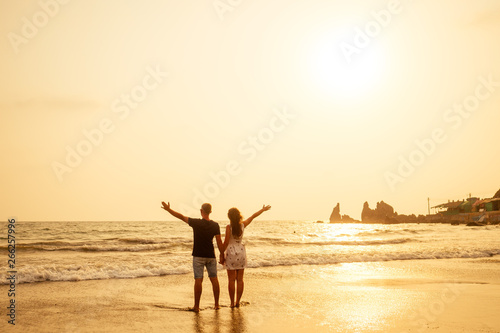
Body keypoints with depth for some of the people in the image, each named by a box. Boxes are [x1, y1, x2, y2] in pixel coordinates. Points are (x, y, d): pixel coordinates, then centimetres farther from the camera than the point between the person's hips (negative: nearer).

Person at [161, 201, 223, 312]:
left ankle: (196, 306, 2)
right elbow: (219, 242, -4)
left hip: (198, 256, -2)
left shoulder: (196, 223, -11)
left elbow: (181, 217, -4)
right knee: (214, 279, 10)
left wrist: (168, 209, 6)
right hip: (211, 256, 2)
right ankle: (217, 304, 13)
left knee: (198, 280, -1)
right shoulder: (215, 225, -4)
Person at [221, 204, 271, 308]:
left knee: (231, 280, 2)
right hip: (241, 252, 4)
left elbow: (226, 242, -15)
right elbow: (253, 217, 11)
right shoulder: (242, 225, -2)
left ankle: (232, 303, 4)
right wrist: (263, 210, 24)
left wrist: (222, 254, -5)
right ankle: (237, 302, 11)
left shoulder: (229, 227, -14)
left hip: (231, 253, -4)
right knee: (240, 279, 9)